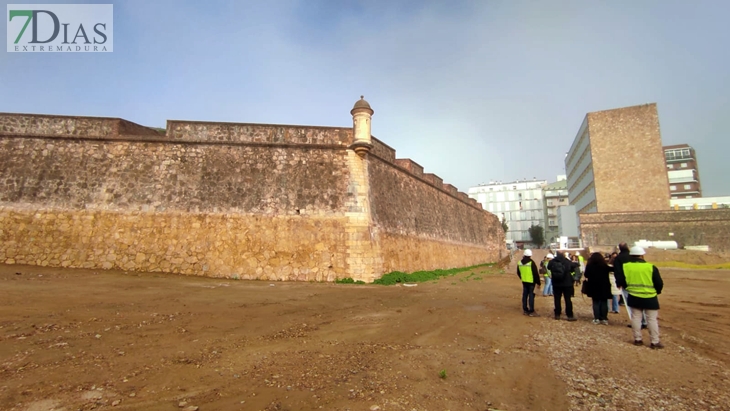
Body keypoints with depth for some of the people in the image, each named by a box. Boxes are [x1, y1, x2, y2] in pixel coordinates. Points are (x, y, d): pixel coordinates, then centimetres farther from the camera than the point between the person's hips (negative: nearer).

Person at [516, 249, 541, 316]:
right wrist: (538, 283, -7)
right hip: (531, 282, -5)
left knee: (525, 295, 12)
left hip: (524, 282, 6)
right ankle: (531, 311, 0)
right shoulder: (531, 262, -15)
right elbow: (536, 274, -14)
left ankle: (525, 310, 18)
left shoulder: (520, 263, 4)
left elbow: (518, 273, 13)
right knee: (531, 296, -2)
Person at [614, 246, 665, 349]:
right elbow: (659, 283, -6)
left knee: (636, 318, 12)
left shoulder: (625, 267, -6)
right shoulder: (651, 267, -12)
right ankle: (655, 342, 13)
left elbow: (620, 282, -1)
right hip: (650, 298, -2)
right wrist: (657, 291, 15)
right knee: (652, 319, 7)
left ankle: (637, 339, 18)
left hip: (633, 297, 2)